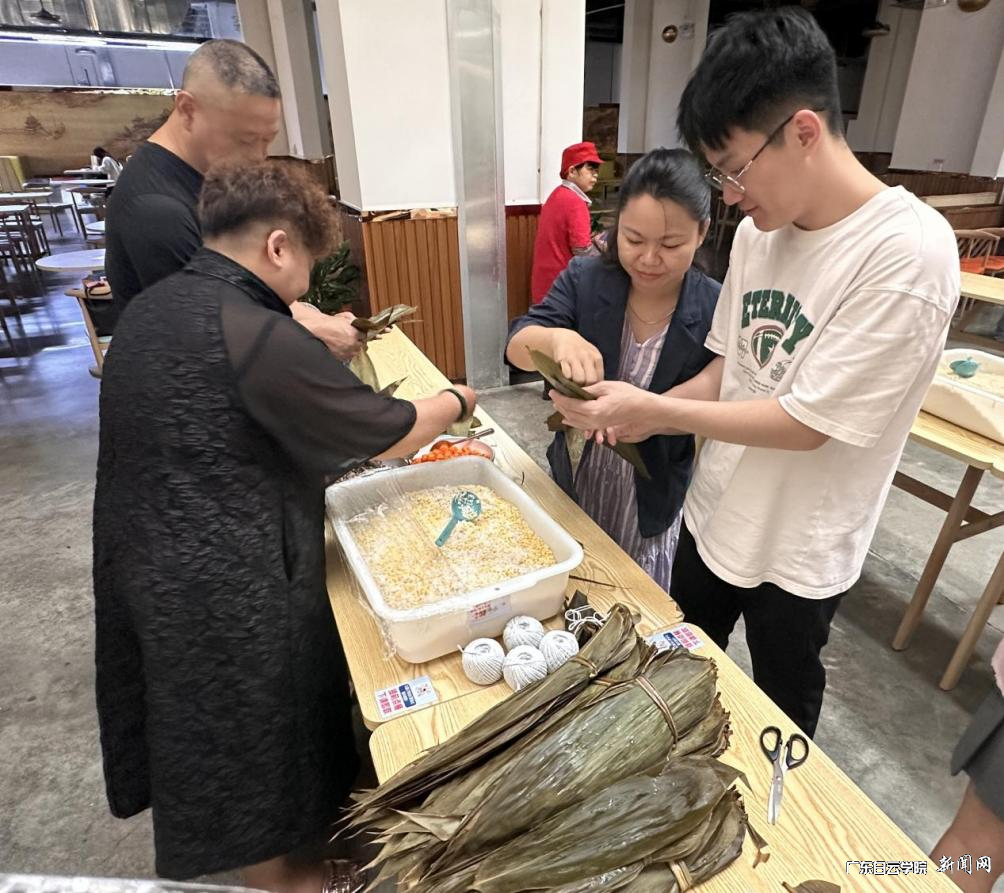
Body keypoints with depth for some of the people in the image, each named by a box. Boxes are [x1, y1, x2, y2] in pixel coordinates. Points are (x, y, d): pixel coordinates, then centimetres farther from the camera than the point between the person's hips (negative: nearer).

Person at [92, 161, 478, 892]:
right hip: (227, 587, -9)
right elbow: (390, 435, -18)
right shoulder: (259, 338, -25)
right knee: (252, 731, 14)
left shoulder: (151, 309, 4)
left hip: (150, 561, 9)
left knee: (204, 721, 27)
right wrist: (455, 401, 2)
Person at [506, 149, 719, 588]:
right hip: (575, 481, 2)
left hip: (655, 500, -2)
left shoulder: (715, 309, -16)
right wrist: (556, 338, -42)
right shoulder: (583, 279, -11)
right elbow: (517, 345, -20)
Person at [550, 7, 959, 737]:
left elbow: (807, 422, -24)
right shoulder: (757, 232, -4)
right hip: (715, 513, 6)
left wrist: (652, 409, -23)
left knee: (781, 710, 22)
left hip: (800, 550, -6)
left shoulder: (908, 252, -24)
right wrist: (640, 417, -11)